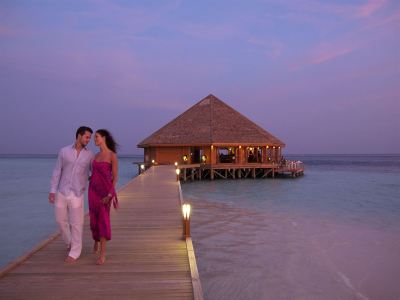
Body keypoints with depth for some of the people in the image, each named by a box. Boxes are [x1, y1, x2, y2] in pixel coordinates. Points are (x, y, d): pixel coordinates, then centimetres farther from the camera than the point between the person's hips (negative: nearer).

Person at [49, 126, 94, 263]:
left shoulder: (90, 155, 0)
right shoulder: (64, 151, 0)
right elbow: (57, 172, 1)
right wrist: (52, 191, -5)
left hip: (77, 194, -1)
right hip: (61, 192, 2)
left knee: (76, 224, -1)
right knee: (61, 221, 12)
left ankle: (74, 253, 13)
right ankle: (70, 242, 39)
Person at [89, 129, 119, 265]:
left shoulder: (112, 155, -10)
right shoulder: (96, 155, 10)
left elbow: (115, 177, -10)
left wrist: (110, 194, -15)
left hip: (105, 190, -6)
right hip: (94, 189, 6)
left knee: (103, 220, -11)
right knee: (94, 219, 14)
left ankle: (102, 254, -8)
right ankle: (96, 242, 39)